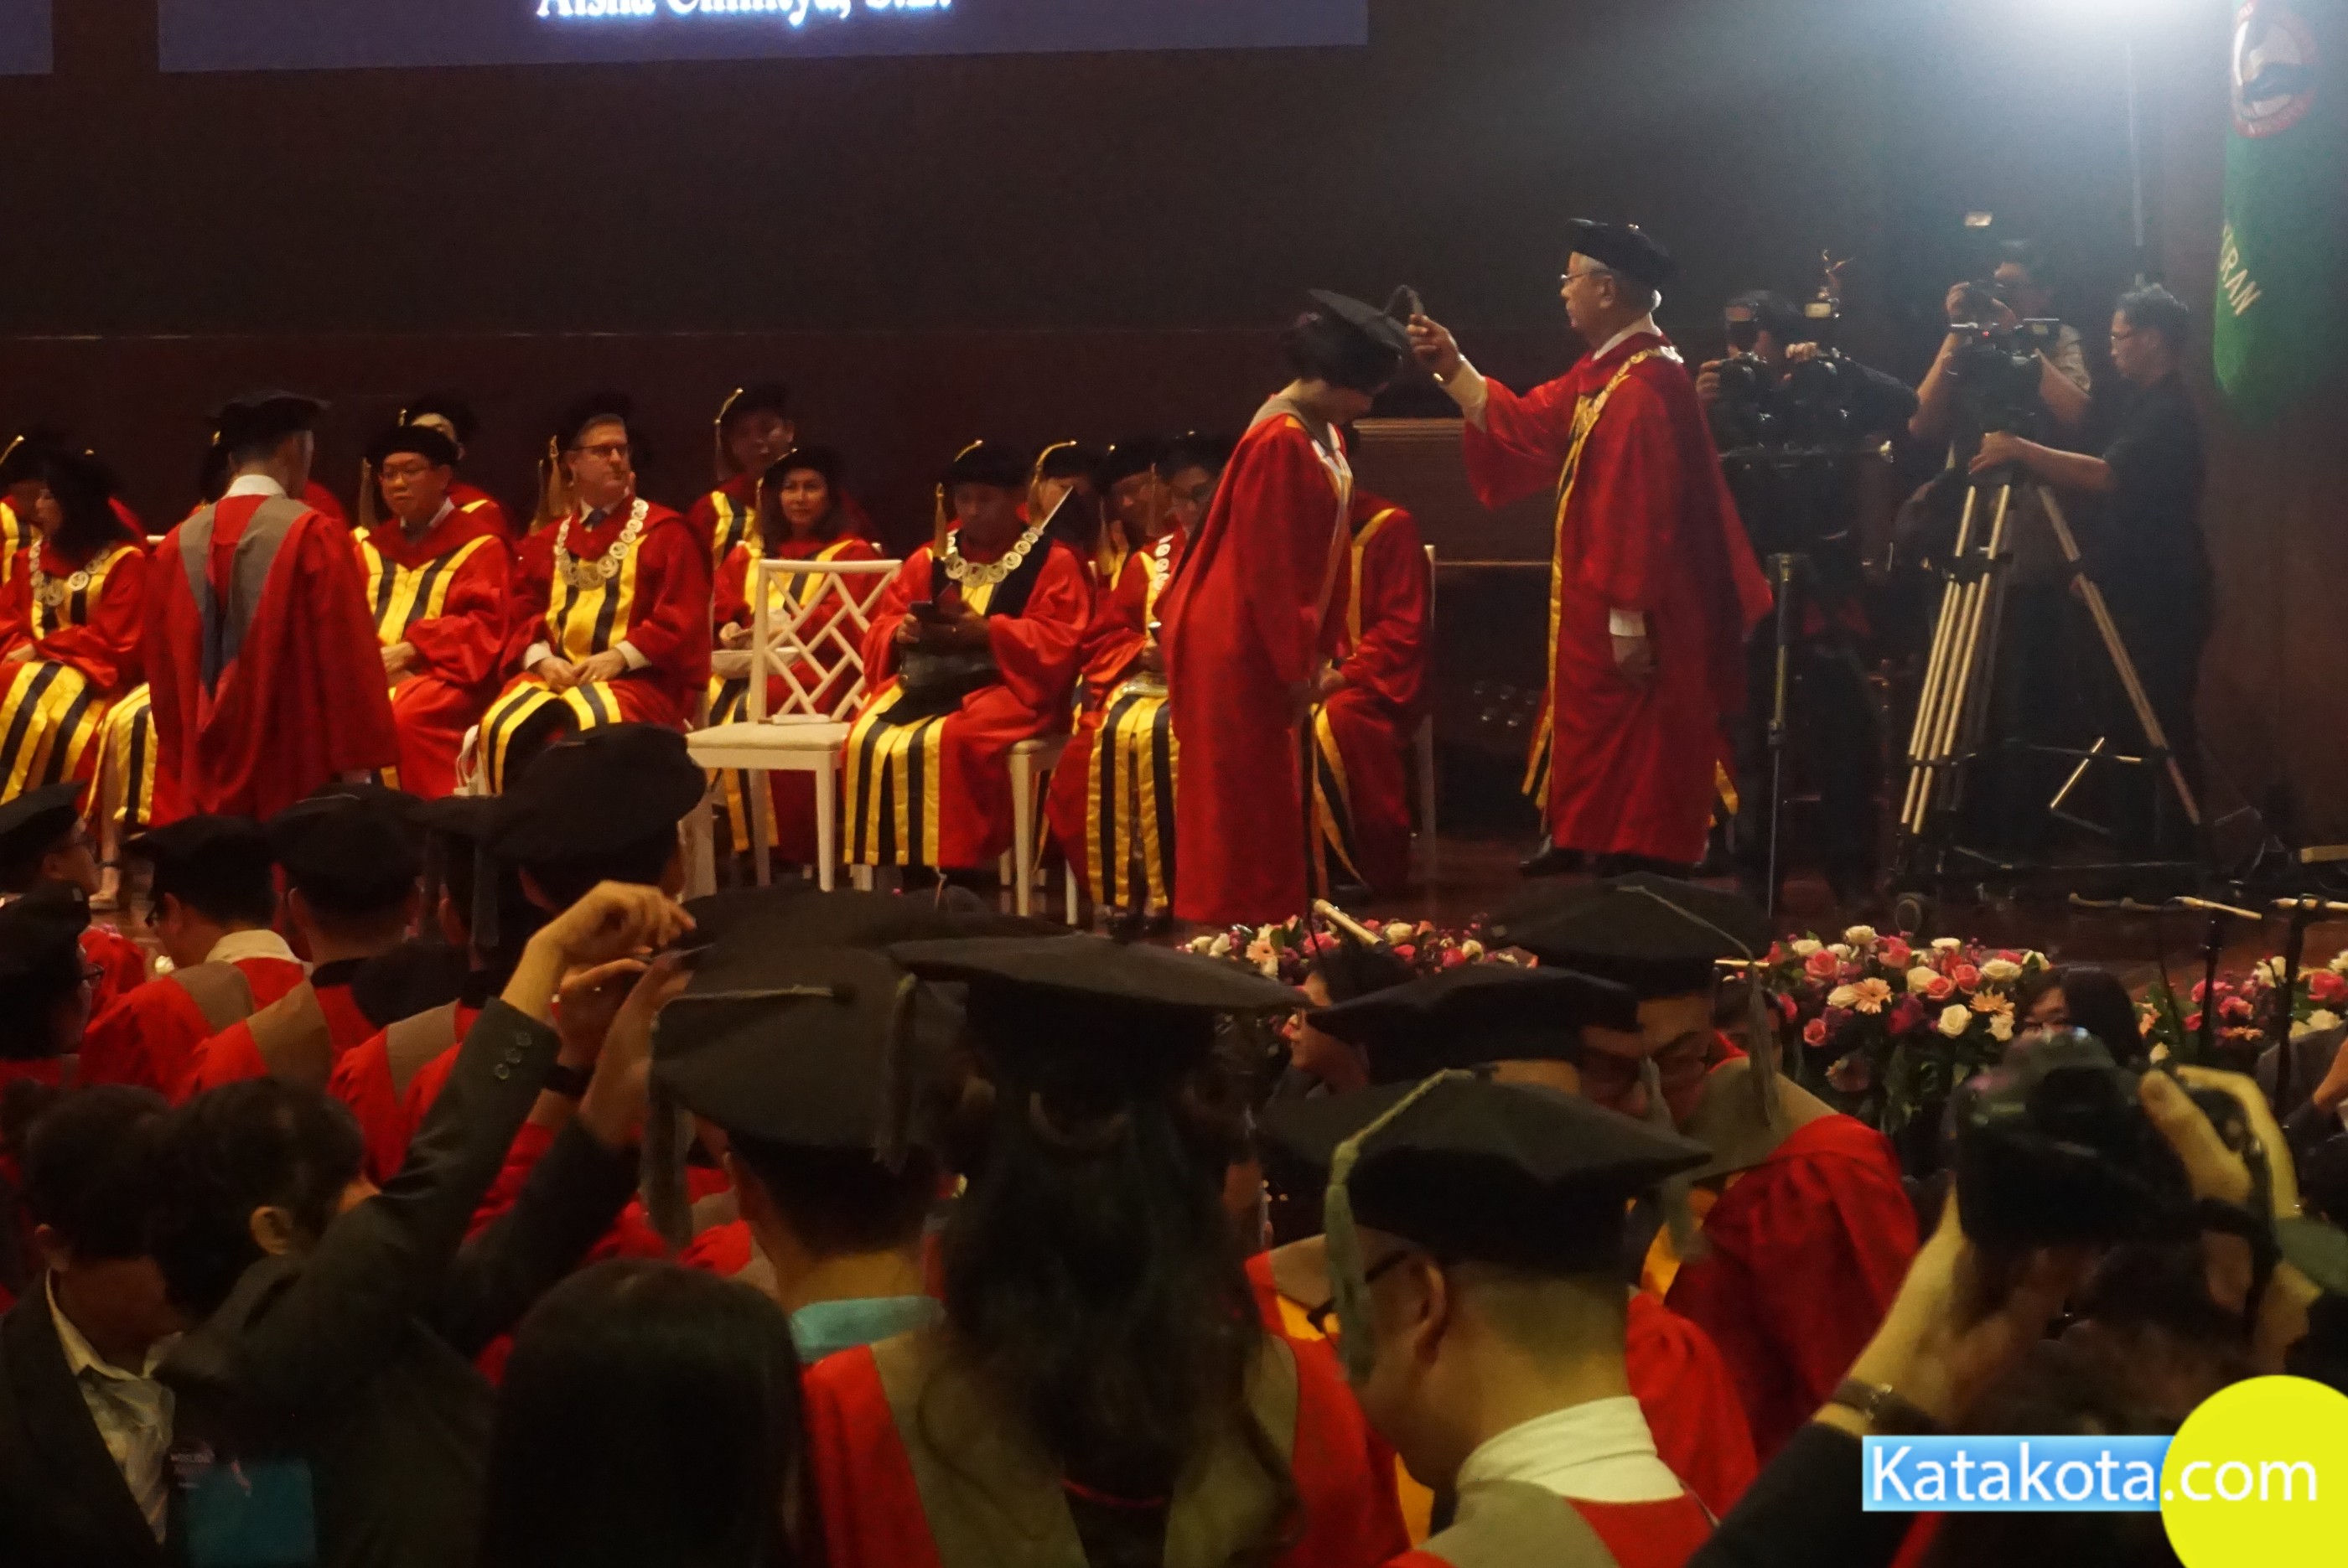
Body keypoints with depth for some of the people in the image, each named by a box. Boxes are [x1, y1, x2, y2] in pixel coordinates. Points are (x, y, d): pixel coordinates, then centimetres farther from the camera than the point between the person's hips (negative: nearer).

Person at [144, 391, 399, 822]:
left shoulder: (179, 544, 5)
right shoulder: (311, 535, -10)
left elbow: (163, 671, 11)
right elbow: (346, 659, -11)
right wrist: (358, 768, -6)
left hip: (209, 781, 5)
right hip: (300, 779, -5)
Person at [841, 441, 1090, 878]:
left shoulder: (1052, 562, 5)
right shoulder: (928, 561, 18)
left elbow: (1062, 640, -7)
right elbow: (881, 625, 17)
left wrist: (987, 632, -18)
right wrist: (901, 631, -8)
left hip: (1009, 685, -5)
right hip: (929, 682, 5)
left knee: (948, 742, -37)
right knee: (869, 743, -26)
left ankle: (955, 872, -31)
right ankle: (888, 873, -22)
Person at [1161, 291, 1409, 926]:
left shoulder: (1323, 433, 8)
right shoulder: (1281, 443, -21)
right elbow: (1269, 566, -21)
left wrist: (1314, 650, 12)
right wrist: (1293, 664, -17)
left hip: (1266, 644, 10)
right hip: (1238, 647, -10)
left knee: (1268, 796, 14)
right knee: (1243, 800, -3)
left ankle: (1257, 928, 20)